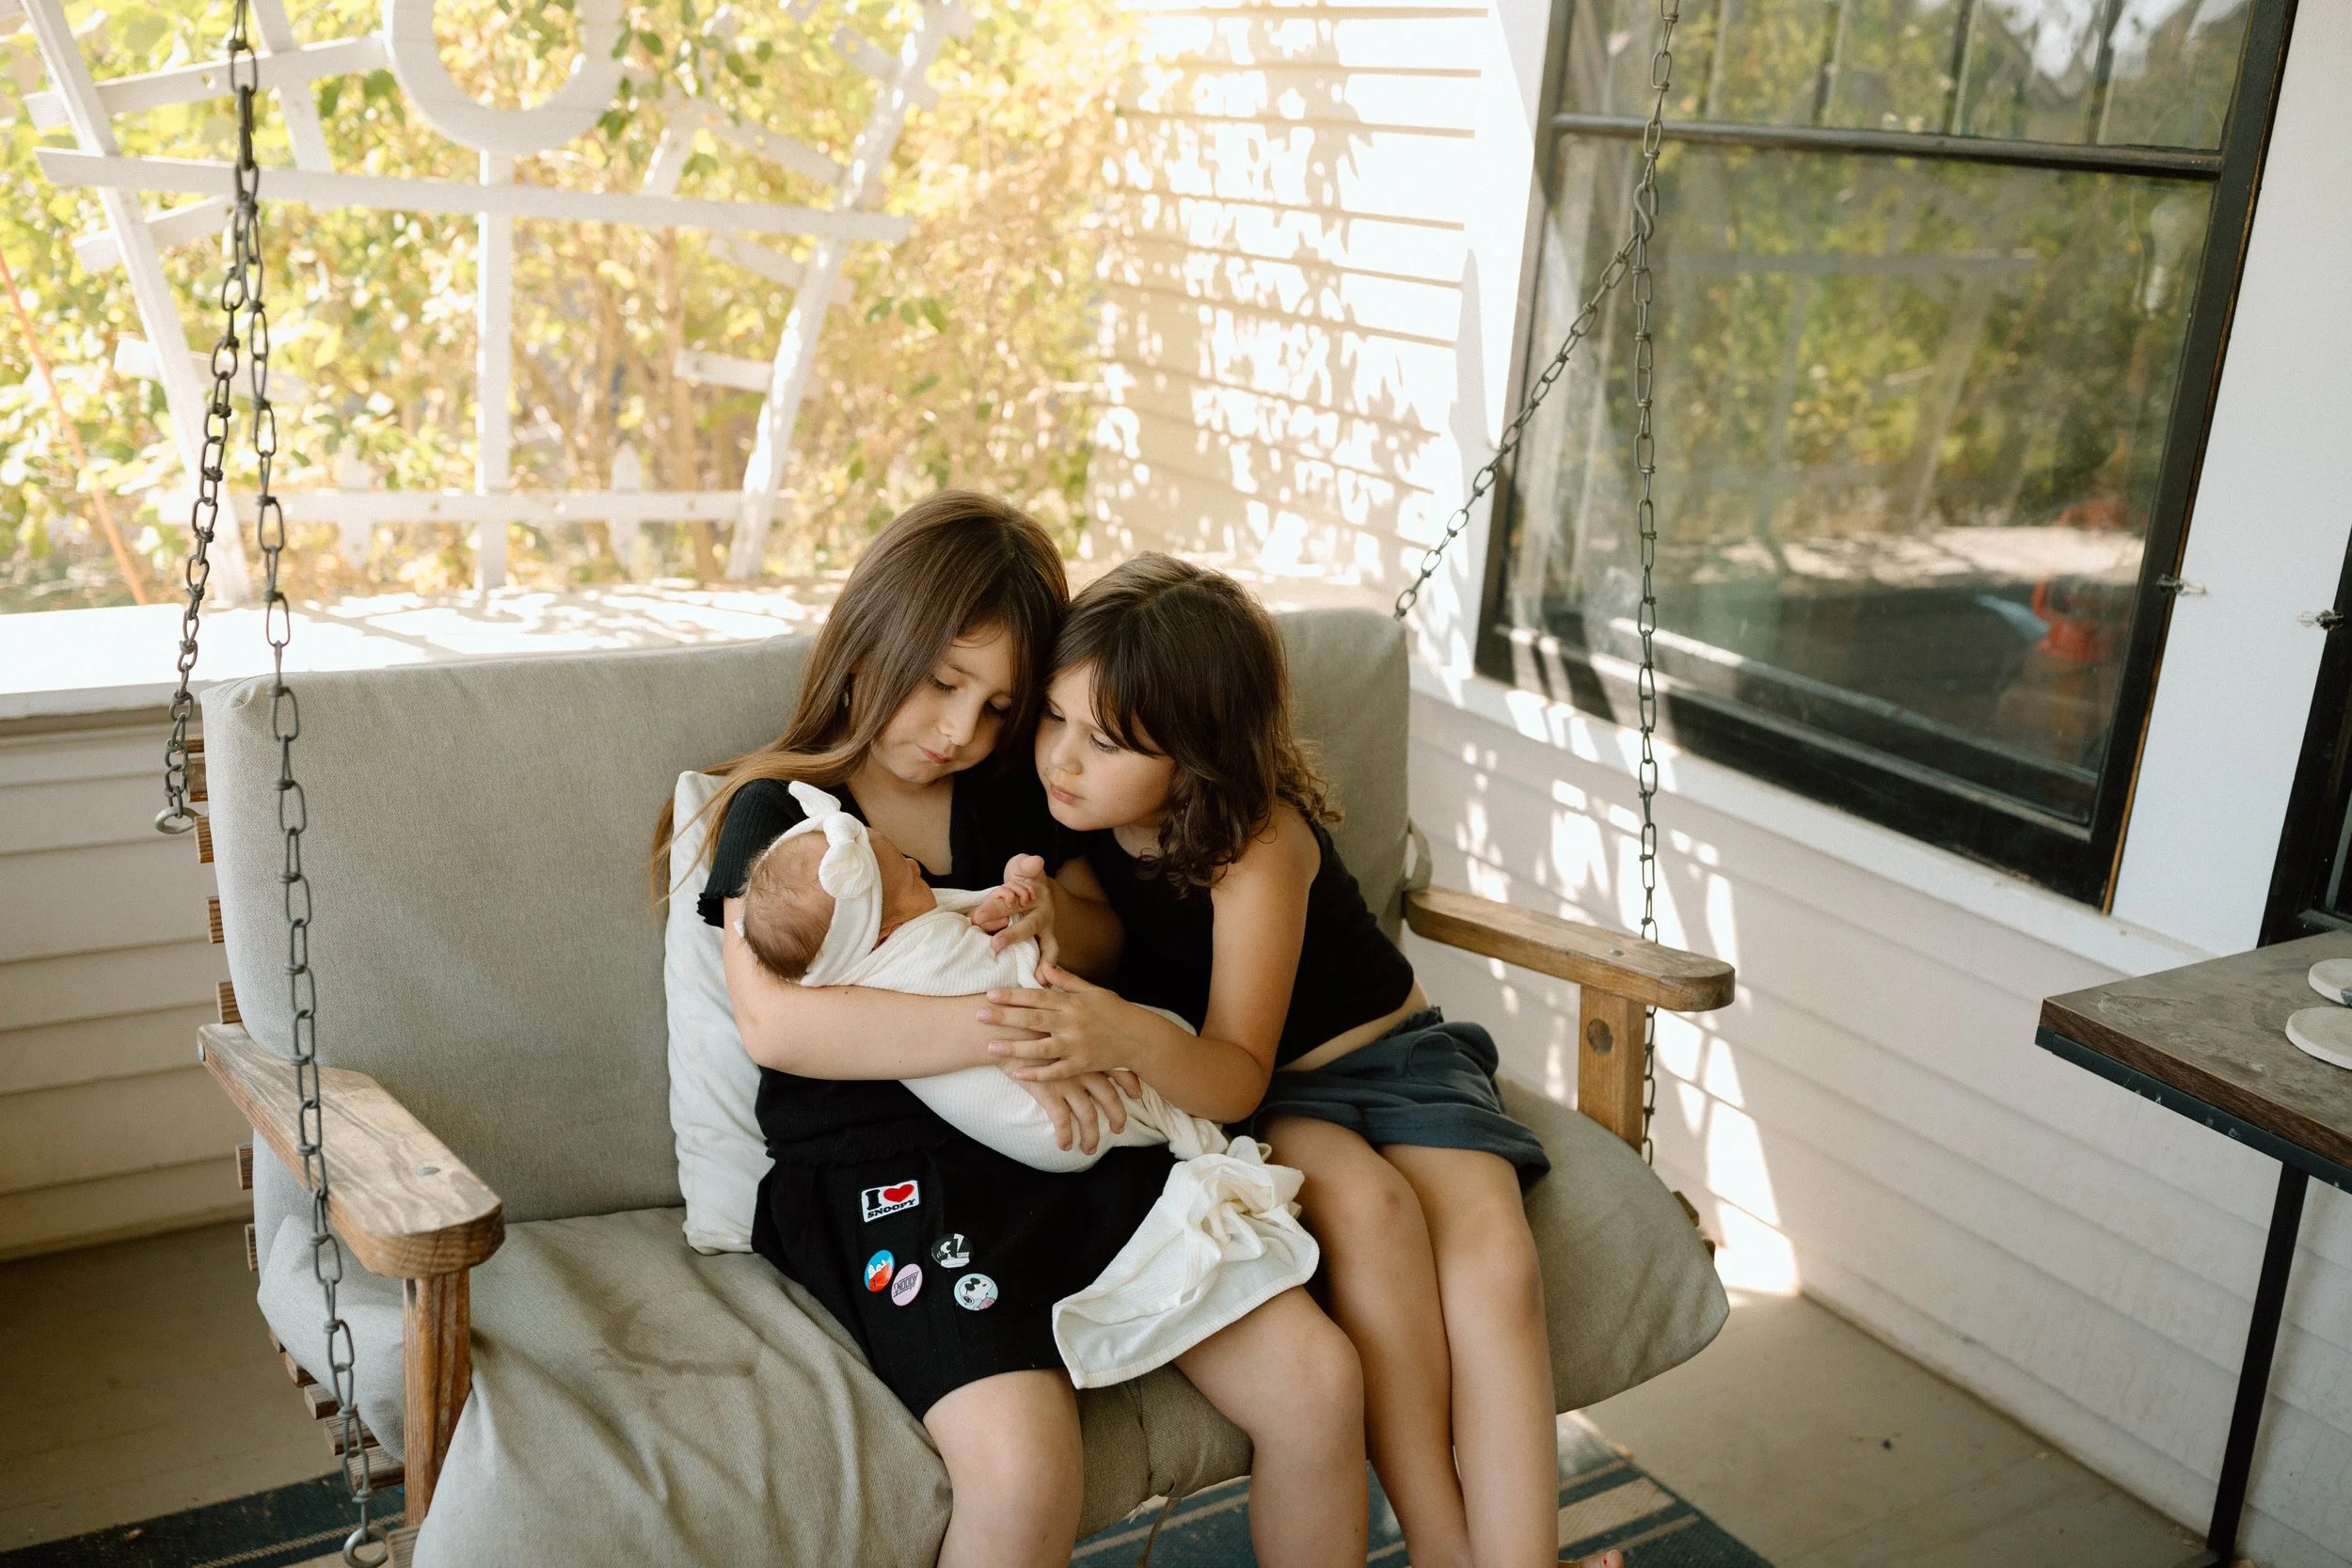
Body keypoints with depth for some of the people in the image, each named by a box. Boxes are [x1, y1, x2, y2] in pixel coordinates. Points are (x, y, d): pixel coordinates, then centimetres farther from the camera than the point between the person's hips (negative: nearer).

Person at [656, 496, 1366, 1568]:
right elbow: (772, 1022, -13)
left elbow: (1106, 943, 27)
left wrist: (1056, 917, 1)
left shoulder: (1008, 794, 19)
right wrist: (1007, 1030, -19)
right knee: (1023, 1468, -31)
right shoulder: (779, 809, 2)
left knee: (1317, 1379, -11)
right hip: (883, 1166, -5)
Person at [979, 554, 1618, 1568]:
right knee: (1366, 1203, -29)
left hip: (1381, 1052, -1)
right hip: (1222, 1091, 2)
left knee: (1493, 1255, -26)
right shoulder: (1072, 808, -12)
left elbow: (1238, 1074, -28)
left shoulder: (1258, 839, -26)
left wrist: (1131, 1037, -50)